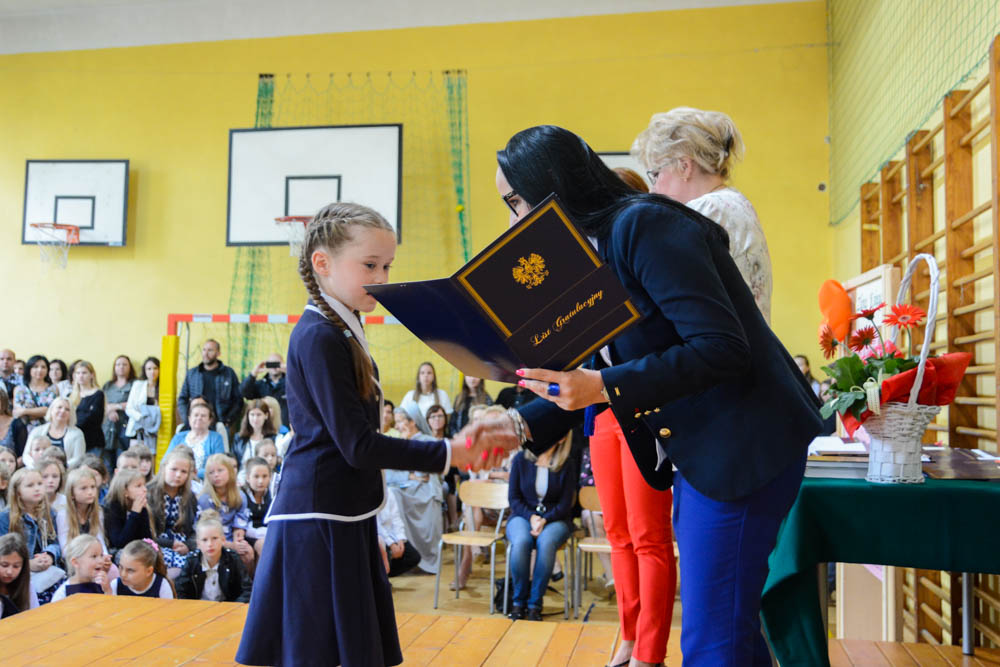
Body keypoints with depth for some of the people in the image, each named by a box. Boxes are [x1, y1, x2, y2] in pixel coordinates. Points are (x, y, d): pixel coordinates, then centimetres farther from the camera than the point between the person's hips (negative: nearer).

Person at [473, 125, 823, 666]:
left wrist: (607, 388, -27)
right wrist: (523, 423, 1)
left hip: (741, 444, -9)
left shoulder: (644, 226, -17)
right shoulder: (588, 250, 11)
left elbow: (722, 348, -23)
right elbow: (598, 374, 12)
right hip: (695, 449, 10)